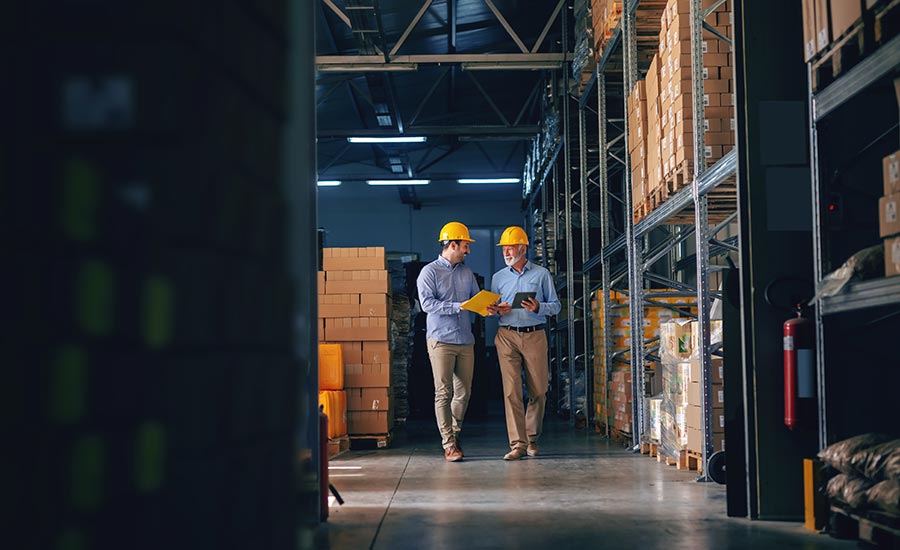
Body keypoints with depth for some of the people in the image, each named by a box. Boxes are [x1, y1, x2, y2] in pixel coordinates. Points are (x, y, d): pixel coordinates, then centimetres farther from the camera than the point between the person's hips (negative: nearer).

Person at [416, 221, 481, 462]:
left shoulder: (466, 272, 17)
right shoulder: (430, 271, -2)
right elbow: (427, 303, -13)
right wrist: (458, 306, -19)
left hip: (465, 340, 5)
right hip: (441, 340, -5)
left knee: (464, 392, 7)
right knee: (443, 392, -5)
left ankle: (454, 432, 27)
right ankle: (449, 444, -1)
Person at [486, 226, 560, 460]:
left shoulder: (542, 274, 7)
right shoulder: (498, 277, 14)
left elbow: (555, 305, 5)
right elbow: (492, 308, 16)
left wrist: (538, 307, -15)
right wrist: (497, 310, -7)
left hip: (535, 336, -1)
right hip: (507, 336, 1)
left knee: (538, 391, 3)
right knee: (511, 391, -8)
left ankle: (531, 438, 20)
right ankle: (518, 444, -8)